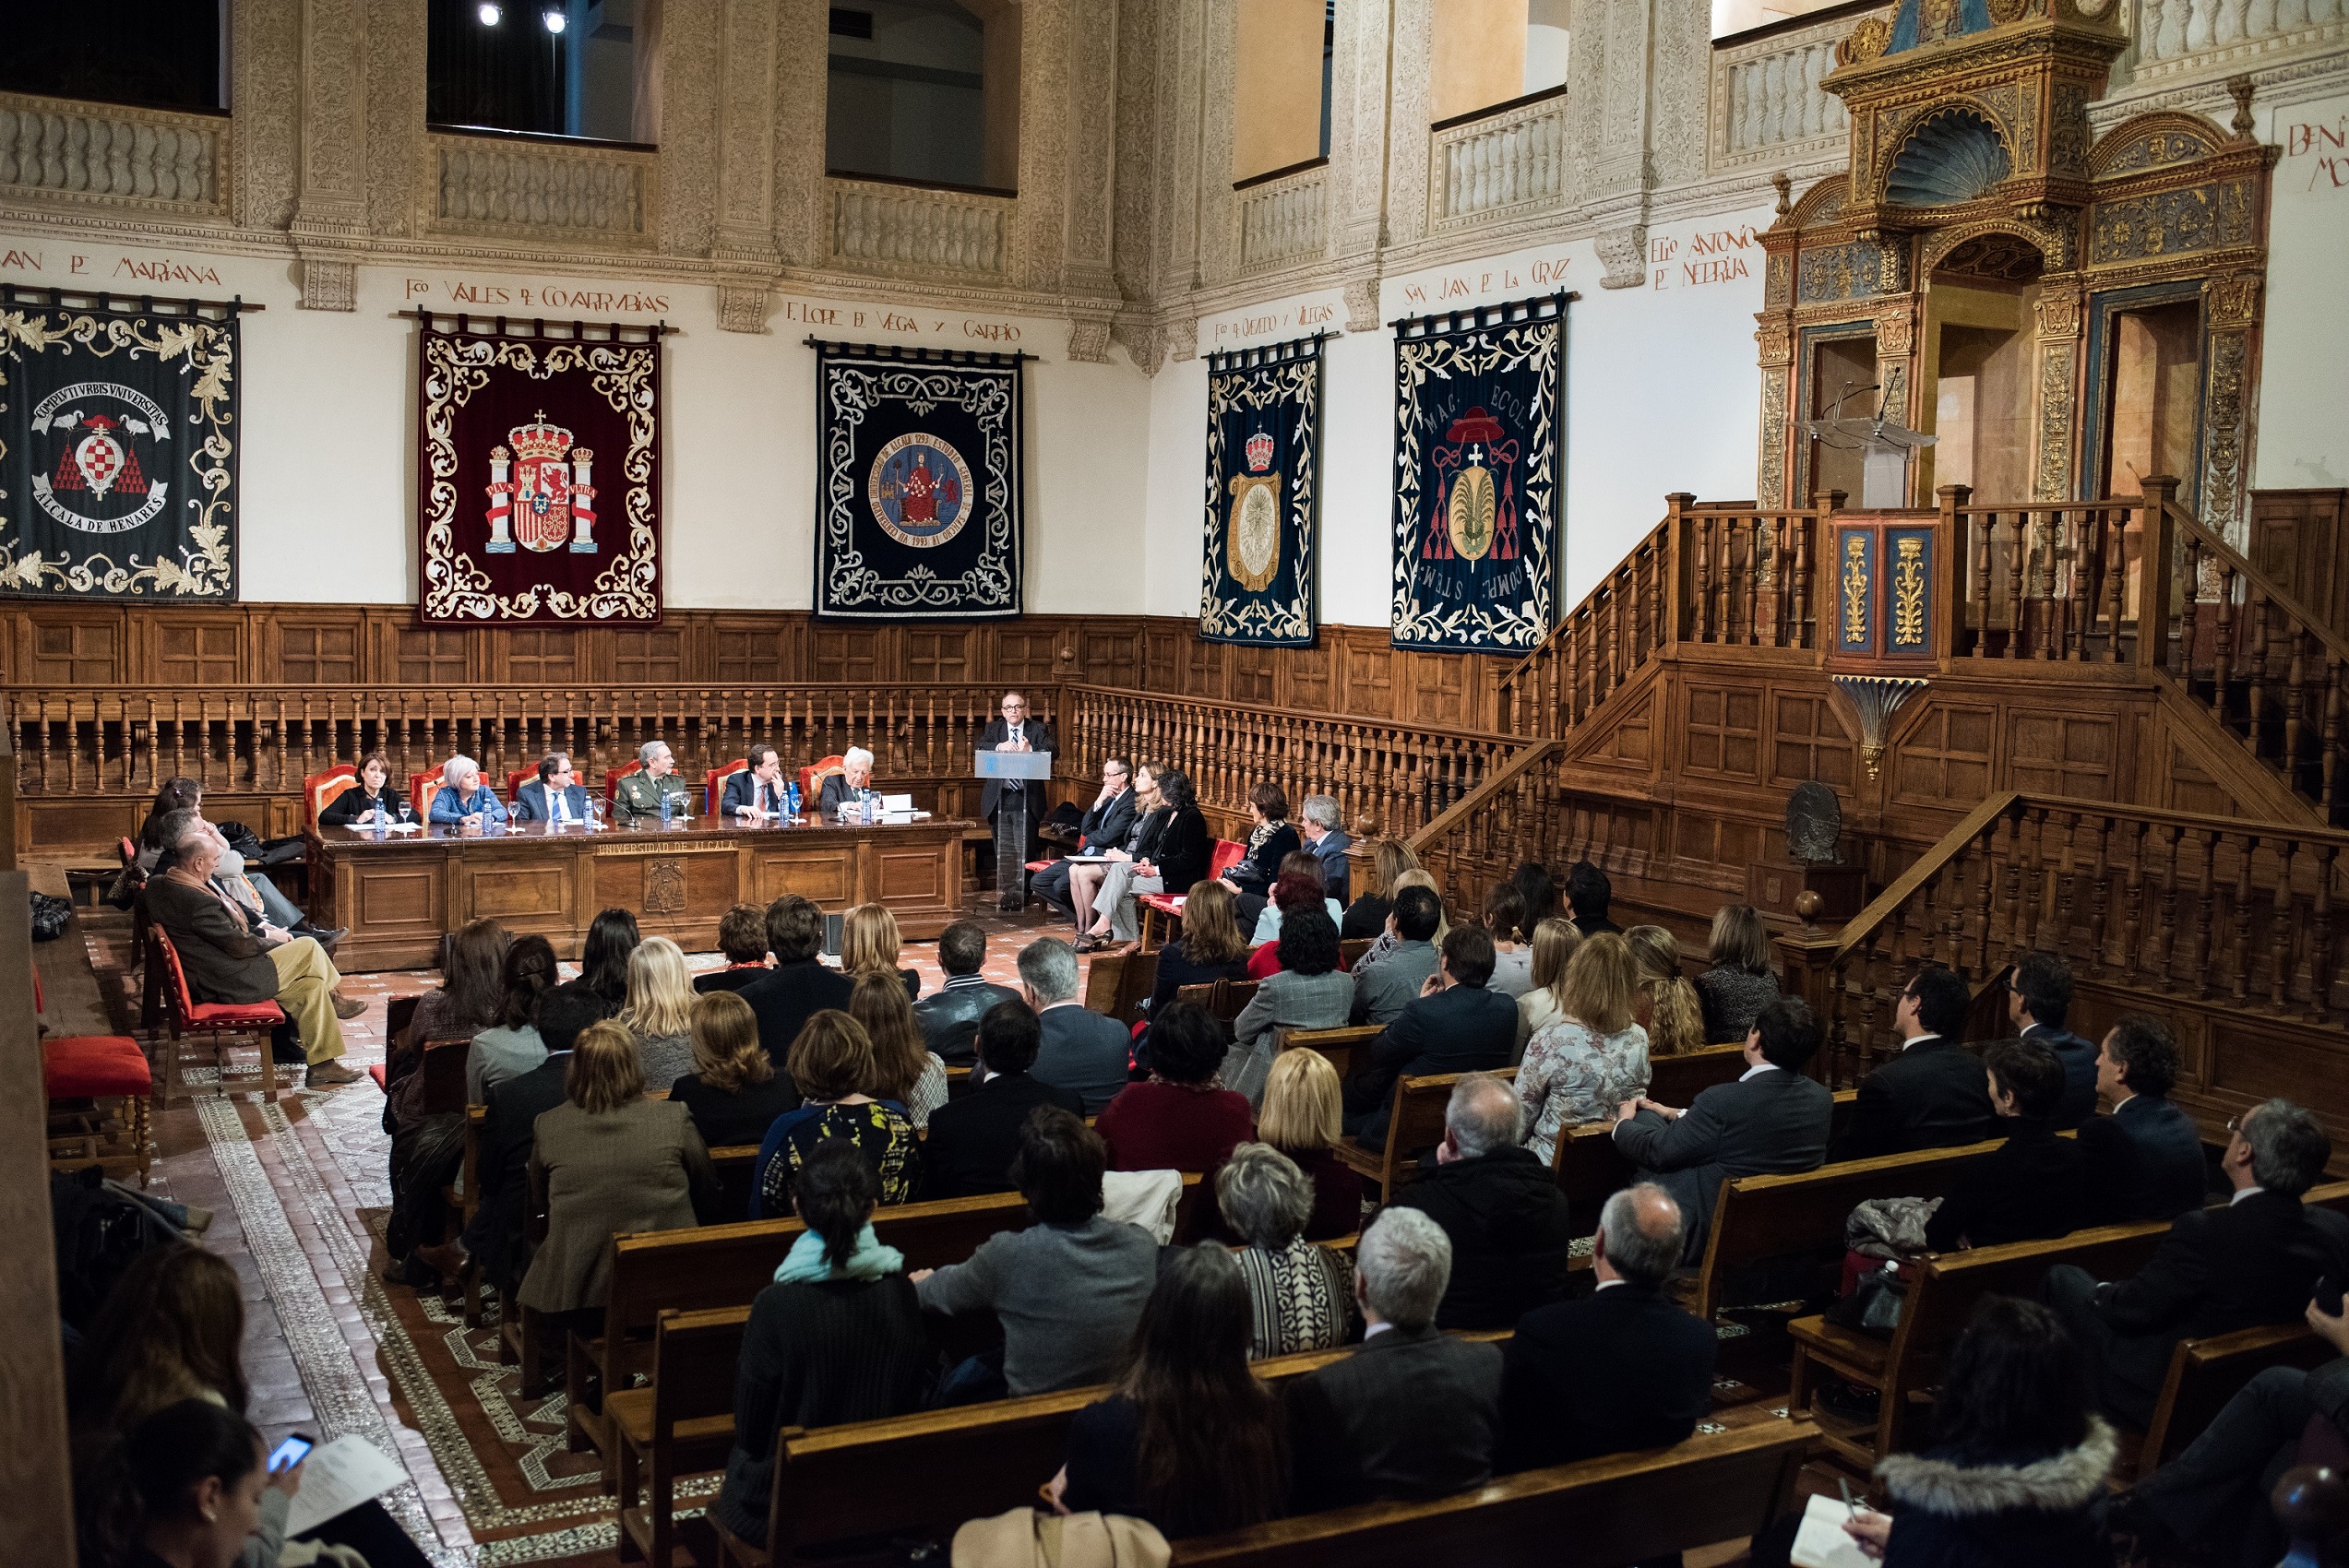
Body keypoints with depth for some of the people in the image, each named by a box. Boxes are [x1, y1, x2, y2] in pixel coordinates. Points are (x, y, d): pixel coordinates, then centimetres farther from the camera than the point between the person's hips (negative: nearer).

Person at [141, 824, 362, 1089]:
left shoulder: (159, 885, 2)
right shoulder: (198, 901, -30)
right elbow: (240, 946, -21)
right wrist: (268, 936, 0)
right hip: (228, 983, -10)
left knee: (311, 985, 11)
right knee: (308, 948, -3)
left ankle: (321, 1066, 18)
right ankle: (332, 1000, 24)